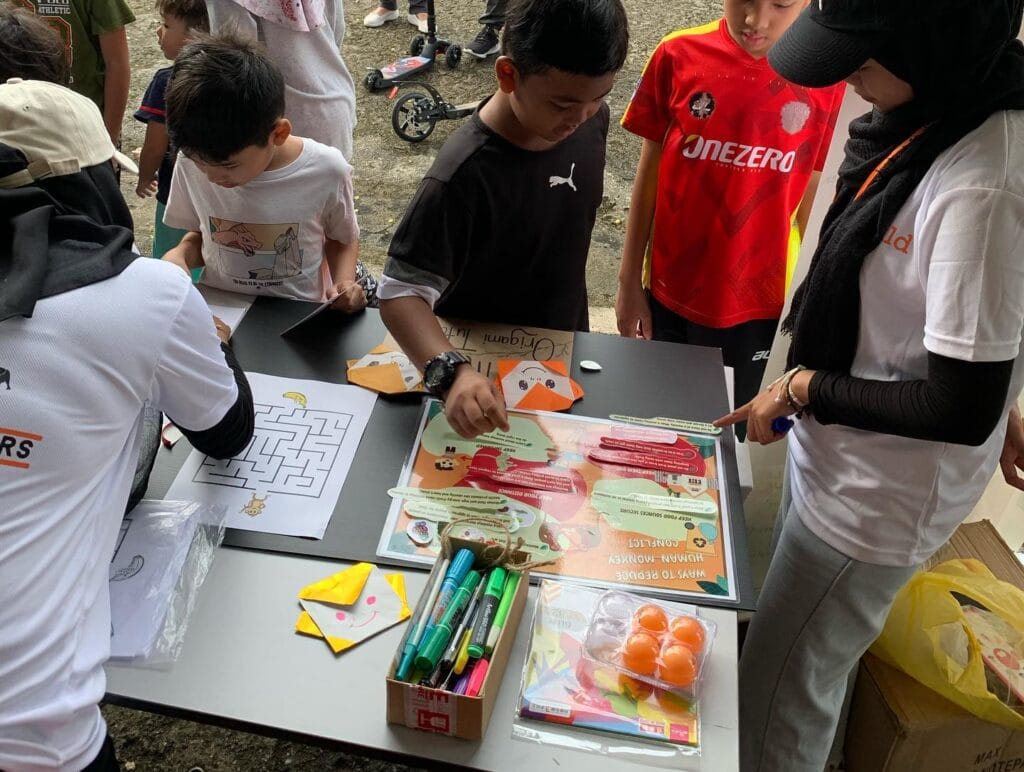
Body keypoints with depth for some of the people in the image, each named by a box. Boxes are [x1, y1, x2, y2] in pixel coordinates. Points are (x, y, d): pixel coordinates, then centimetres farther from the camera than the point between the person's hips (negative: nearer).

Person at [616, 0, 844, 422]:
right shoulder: (678, 55, -9)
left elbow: (812, 193, -1)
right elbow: (649, 173, -1)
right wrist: (629, 280, 2)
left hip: (762, 300, 0)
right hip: (671, 293, 1)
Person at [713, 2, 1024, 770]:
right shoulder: (945, 114, -4)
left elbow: (961, 408, -28)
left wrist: (805, 388, -16)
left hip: (880, 495, -8)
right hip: (843, 457, 8)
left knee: (776, 700, 11)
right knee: (811, 669, 28)